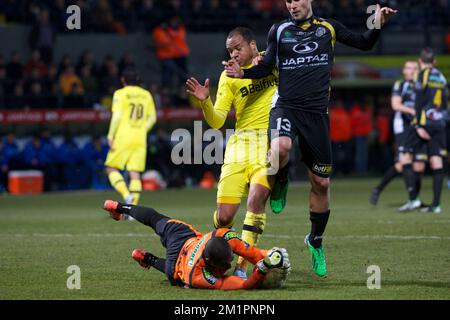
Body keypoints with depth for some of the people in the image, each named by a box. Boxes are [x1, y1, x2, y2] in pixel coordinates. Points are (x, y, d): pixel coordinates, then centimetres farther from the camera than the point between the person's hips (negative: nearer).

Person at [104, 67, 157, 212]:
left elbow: (116, 117, -12)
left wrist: (110, 136, -7)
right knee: (135, 173, 3)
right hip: (140, 139, 4)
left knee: (111, 168, 6)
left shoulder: (120, 94, -4)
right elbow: (152, 118, 13)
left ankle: (127, 195, -14)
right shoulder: (146, 95, 10)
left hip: (123, 137, -4)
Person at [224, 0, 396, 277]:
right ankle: (280, 182, -2)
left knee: (321, 183, 4)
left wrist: (378, 25, -5)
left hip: (317, 113, 1)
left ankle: (316, 241, 23)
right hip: (286, 106, -1)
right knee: (281, 147, -36)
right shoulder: (279, 31, 8)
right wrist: (242, 73, -9)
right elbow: (267, 67, 10)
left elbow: (365, 44, 14)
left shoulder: (329, 28, 9)